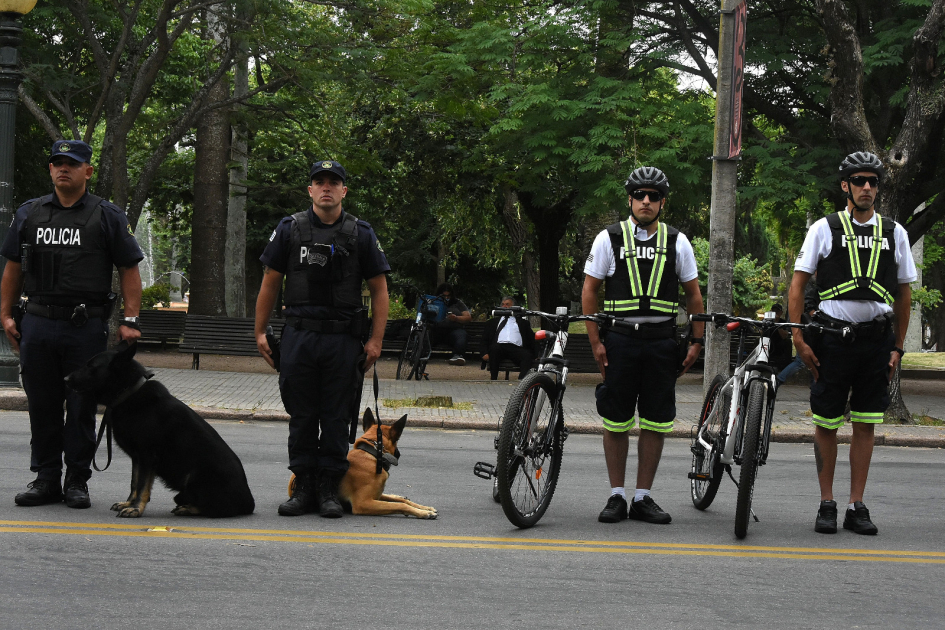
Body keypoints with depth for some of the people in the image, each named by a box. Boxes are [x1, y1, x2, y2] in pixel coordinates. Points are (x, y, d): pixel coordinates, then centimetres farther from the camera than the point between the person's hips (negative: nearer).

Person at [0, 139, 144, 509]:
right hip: (37, 325, 3)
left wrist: (129, 321, -6)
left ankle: (77, 482, 10)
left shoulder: (107, 216, 3)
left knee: (82, 407, 1)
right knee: (42, 406, 7)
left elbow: (129, 270, 1)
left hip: (86, 328, -3)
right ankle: (46, 480, 15)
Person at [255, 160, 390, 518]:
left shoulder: (361, 234, 5)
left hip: (343, 340, -1)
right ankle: (304, 488, 12)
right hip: (298, 337, 1)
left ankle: (329, 490, 10)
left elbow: (379, 289, 5)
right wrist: (260, 332, 5)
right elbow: (270, 282, 10)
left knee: (337, 418, 3)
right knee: (301, 417, 5)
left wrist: (375, 341, -2)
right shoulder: (290, 229, 6)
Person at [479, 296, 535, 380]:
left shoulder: (522, 322, 29)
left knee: (527, 355, -33)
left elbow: (532, 338, 20)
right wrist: (484, 353, 0)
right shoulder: (493, 322, 31)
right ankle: (493, 380, -36)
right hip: (499, 346, 0)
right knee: (494, 348, -36)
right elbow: (483, 339, 22)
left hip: (516, 348, 0)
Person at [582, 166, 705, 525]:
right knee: (616, 421, 1)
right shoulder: (609, 239, 3)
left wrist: (698, 341, 5)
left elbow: (693, 294, 13)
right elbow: (590, 290, 4)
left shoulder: (677, 242, 8)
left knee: (656, 423, 3)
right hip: (620, 338, -1)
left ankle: (643, 498, 11)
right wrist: (595, 341, -3)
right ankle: (616, 496, 10)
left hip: (661, 339, 2)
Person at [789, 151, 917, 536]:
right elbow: (798, 284, 1)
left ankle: (857, 507, 11)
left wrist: (897, 348, 8)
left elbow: (904, 292, 14)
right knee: (826, 424, 1)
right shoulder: (824, 229, 2)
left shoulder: (894, 233, 9)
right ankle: (826, 505, 12)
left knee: (865, 425, 4)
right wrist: (799, 339, -7)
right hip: (833, 337, -2)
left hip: (876, 339, 2)